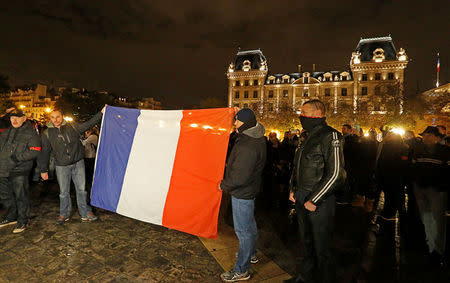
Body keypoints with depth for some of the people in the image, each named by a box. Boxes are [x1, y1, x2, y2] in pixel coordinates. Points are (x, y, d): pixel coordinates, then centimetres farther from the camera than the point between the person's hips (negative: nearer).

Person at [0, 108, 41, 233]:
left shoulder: (30, 133, -6)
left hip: (19, 171, -7)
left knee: (21, 196, 0)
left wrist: (17, 157, -19)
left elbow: (34, 151, -14)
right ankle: (11, 217, 37)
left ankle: (23, 220, 15)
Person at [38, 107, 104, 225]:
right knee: (64, 192, 8)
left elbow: (89, 124, 6)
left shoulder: (73, 127, 3)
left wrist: (101, 113, -3)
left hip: (78, 163, 0)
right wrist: (43, 170, 8)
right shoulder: (47, 133, 4)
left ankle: (85, 213, 14)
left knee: (81, 189, 4)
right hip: (62, 166, 0)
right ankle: (64, 214, 26)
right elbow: (45, 153, 8)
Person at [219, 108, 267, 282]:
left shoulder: (248, 146, -29)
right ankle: (251, 254, 45)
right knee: (250, 225, 25)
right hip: (249, 189, 11)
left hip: (242, 193, -11)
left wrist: (223, 185, -13)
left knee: (243, 230, 2)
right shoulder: (256, 137, 3)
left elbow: (240, 176, -29)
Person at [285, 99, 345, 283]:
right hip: (301, 199, 8)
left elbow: (335, 174, -19)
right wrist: (293, 189, 8)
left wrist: (314, 200, -17)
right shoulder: (308, 138, 12)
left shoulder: (330, 136, -14)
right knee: (306, 241, 21)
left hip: (320, 202, -8)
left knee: (322, 246, 7)